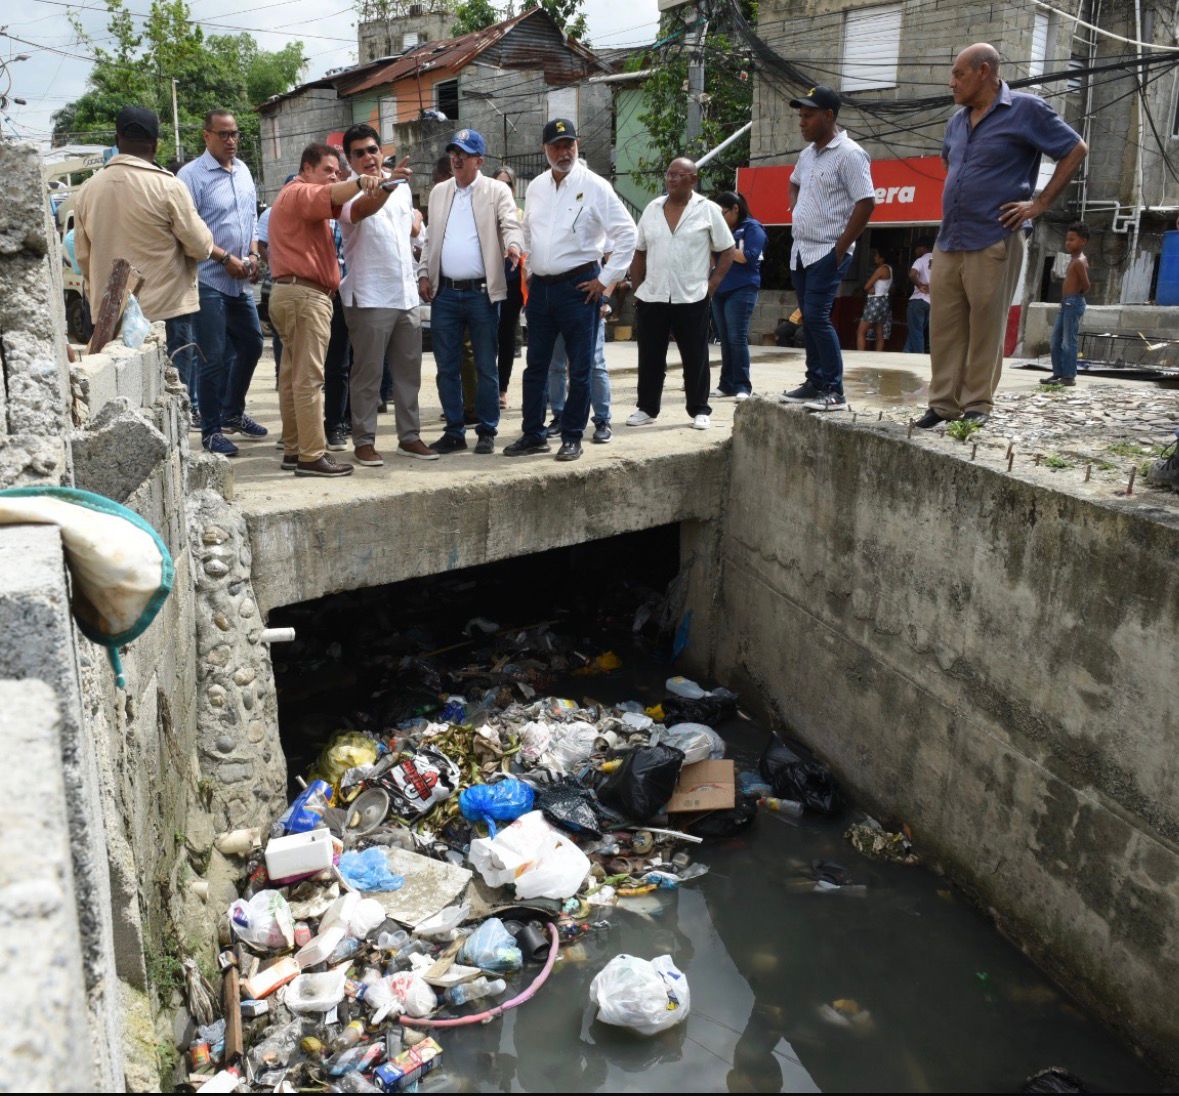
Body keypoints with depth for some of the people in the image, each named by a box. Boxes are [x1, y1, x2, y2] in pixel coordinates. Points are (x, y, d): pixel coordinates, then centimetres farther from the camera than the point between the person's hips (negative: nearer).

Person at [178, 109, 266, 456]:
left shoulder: (243, 170, 13)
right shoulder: (192, 175, -10)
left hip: (241, 281, 7)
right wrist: (227, 259, -15)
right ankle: (211, 430, 6)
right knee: (213, 357, -4)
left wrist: (253, 254, 6)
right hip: (210, 281, -7)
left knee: (251, 345, 15)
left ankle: (232, 412, 33)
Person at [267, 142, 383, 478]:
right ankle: (312, 456, -14)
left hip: (292, 292, 11)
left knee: (293, 376, 10)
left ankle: (293, 450, 15)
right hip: (305, 295, -11)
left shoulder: (295, 196, 30)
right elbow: (330, 196, -28)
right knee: (309, 378, -13)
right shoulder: (301, 192, -6)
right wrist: (360, 182, -44)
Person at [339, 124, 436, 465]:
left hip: (407, 293, 6)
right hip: (369, 296, -6)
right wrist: (387, 184, -48)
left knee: (408, 370, 11)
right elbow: (361, 210, -33)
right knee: (368, 373, -2)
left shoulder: (402, 186, 13)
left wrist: (416, 223, 12)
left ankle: (409, 436, 21)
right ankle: (364, 441, 7)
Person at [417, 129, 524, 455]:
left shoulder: (497, 191, 2)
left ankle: (487, 432, 12)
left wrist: (514, 245, -32)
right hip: (444, 293, 4)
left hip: (481, 292, -4)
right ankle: (454, 431, 17)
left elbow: (511, 225, -10)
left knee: (486, 368, 3)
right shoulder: (439, 192, 15)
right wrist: (424, 273, 8)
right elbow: (431, 238, 18)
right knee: (447, 368, 7)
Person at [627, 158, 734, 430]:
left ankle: (700, 410, 13)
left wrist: (711, 285, -7)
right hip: (651, 298, 3)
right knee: (650, 357, 8)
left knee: (695, 357, 4)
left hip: (692, 298, -3)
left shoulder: (708, 210, 0)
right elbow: (639, 253, 15)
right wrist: (637, 288, 7)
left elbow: (727, 252, 1)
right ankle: (646, 409, 18)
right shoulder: (652, 209, 11)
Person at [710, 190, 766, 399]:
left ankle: (743, 385, -10)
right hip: (719, 290, 7)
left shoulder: (752, 227, -1)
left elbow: (749, 257, -14)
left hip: (741, 290, -7)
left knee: (737, 338, -12)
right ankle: (727, 384, 10)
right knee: (725, 340, 6)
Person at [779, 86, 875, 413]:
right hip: (801, 250, 8)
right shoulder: (807, 153, 13)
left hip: (827, 253, -8)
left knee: (817, 316, -15)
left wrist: (840, 250, -16)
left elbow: (866, 203, -17)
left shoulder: (848, 154, -12)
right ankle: (815, 382, 19)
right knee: (809, 319, 10)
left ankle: (834, 391, -10)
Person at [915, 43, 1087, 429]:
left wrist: (1039, 204, -5)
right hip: (948, 242, 6)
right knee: (944, 326, 4)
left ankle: (977, 405, 6)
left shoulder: (1025, 110, -3)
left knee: (985, 328, -2)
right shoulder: (957, 122, 16)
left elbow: (1076, 150, 0)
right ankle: (944, 402, 11)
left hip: (992, 242, -6)